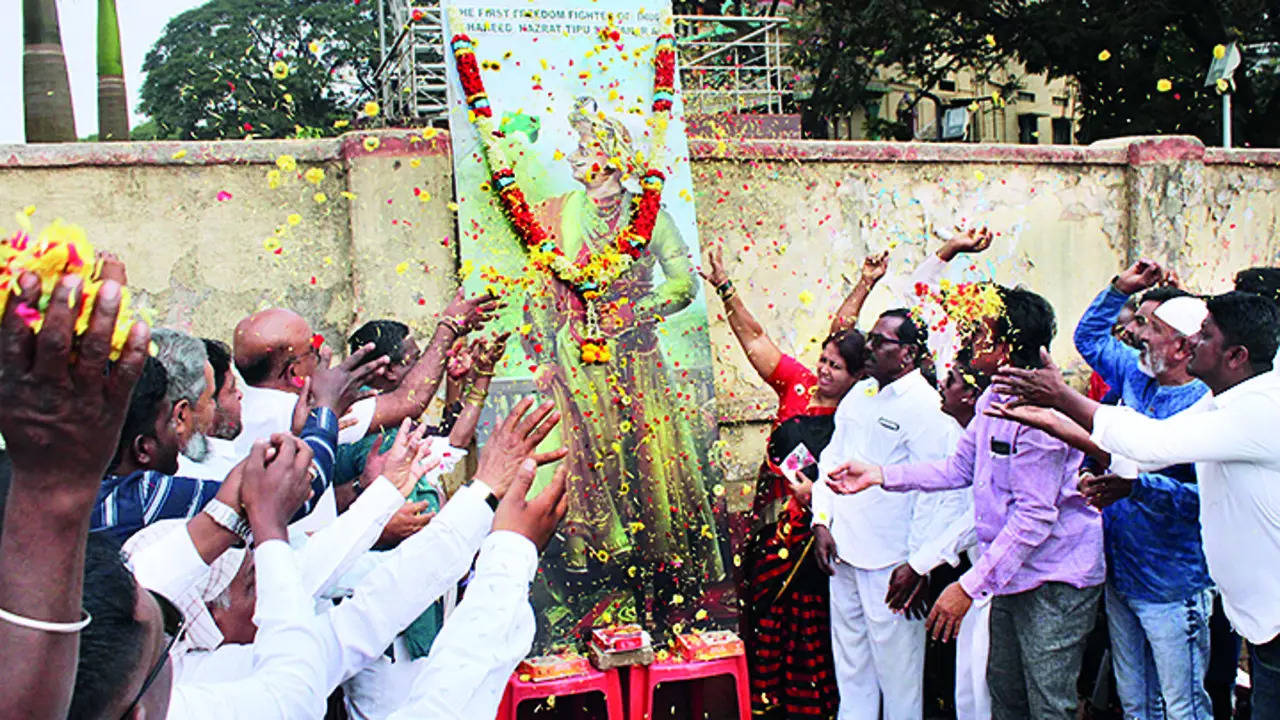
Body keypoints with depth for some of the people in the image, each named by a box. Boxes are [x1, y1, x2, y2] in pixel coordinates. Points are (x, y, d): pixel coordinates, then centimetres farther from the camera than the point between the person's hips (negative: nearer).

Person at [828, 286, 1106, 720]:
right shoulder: (992, 401, 6)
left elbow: (1034, 516, -24)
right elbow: (959, 469, 16)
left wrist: (970, 586, -23)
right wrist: (879, 475, 8)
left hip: (1054, 583, -9)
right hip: (1012, 575, 9)